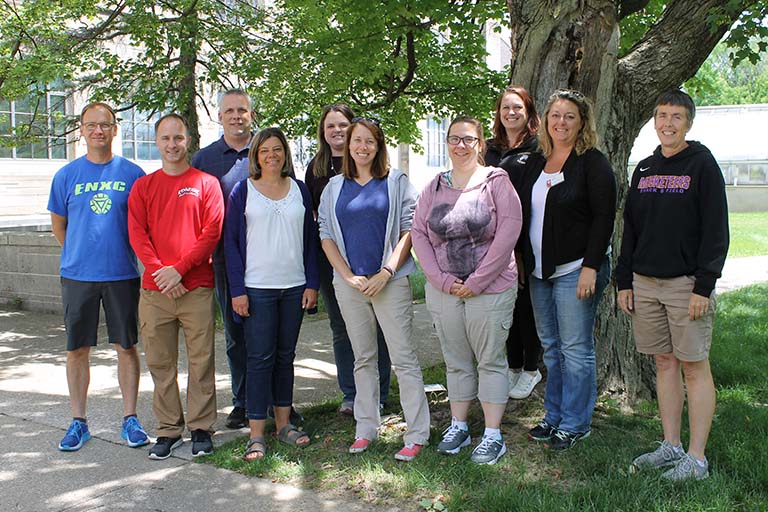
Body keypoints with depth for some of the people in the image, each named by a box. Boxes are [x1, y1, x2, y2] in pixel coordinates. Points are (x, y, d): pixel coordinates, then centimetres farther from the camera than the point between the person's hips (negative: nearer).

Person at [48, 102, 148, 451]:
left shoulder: (132, 174, 1)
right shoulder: (66, 176, 3)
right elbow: (58, 225, 14)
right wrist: (79, 255, 12)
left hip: (122, 274, -1)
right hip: (77, 275, 1)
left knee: (126, 346, 5)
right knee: (77, 349, 6)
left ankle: (130, 419, 16)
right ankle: (78, 422, 18)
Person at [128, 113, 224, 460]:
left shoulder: (206, 183, 5)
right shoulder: (143, 186, 12)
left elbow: (212, 231, -4)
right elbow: (136, 233, 4)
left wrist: (180, 268, -11)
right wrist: (158, 269, -11)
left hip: (197, 287, -2)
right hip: (154, 289, 3)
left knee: (201, 361, 1)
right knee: (160, 363, 7)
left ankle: (202, 428, 13)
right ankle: (168, 430, 17)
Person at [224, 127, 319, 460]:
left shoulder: (299, 190, 9)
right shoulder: (242, 191, 1)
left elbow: (310, 239, 10)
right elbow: (231, 241, -1)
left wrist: (312, 283, 3)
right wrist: (237, 289, -8)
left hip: (294, 287, 3)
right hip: (257, 288, -3)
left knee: (286, 355, 11)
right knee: (260, 358, -3)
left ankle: (284, 423, 21)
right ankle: (257, 434, 3)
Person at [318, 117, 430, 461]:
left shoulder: (397, 182, 3)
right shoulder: (335, 187, 10)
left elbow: (409, 229, -3)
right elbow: (326, 236, 7)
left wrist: (386, 272, -12)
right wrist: (349, 277, -5)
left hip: (391, 281, -3)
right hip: (349, 283, 3)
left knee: (403, 358, -4)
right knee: (363, 358, 12)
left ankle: (417, 435, 1)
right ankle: (366, 429, 21)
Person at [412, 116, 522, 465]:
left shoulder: (496, 181, -4)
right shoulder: (434, 186, 9)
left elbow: (508, 232, -12)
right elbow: (418, 232, 4)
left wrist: (476, 282, -13)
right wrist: (442, 279, -8)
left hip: (490, 289, -4)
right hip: (444, 289, 4)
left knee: (491, 361, 3)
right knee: (456, 361, 14)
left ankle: (493, 436, 12)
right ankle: (458, 427, 27)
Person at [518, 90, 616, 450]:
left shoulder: (593, 163, -7)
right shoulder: (535, 163, 13)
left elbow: (604, 218, -12)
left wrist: (591, 267, -18)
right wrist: (520, 259, 12)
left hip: (576, 270, -7)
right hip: (539, 271, 7)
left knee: (576, 349, 0)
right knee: (551, 347, 13)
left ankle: (575, 424, 11)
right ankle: (554, 416, 24)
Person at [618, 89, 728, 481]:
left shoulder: (702, 164, -4)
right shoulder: (644, 169, 13)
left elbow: (716, 229, -9)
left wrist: (704, 286, -14)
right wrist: (624, 281, 10)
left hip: (686, 283, -5)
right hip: (646, 283, 6)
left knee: (694, 367, 0)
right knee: (664, 364, 10)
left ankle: (696, 458, 6)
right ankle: (671, 447, 20)